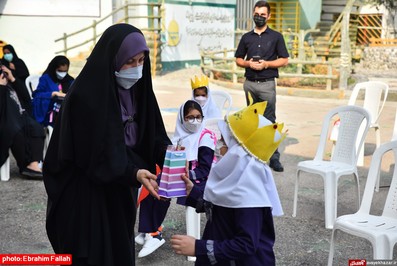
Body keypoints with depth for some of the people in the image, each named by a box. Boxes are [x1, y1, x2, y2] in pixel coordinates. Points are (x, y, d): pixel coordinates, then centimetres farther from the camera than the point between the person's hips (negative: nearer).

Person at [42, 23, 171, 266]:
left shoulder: (136, 88, 1)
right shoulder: (85, 96, -23)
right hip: (85, 195, -7)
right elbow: (95, 155, -24)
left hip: (120, 190, 7)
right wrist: (134, 173, -35)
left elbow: (151, 132, 2)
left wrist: (168, 152, -18)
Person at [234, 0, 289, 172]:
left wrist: (266, 64, -13)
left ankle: (274, 158, -4)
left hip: (267, 84, -3)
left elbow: (284, 60, 1)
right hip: (249, 83, 3)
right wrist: (248, 63, -6)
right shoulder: (247, 37, 11)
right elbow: (238, 60, 15)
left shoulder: (276, 37, 3)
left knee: (269, 120, -5)